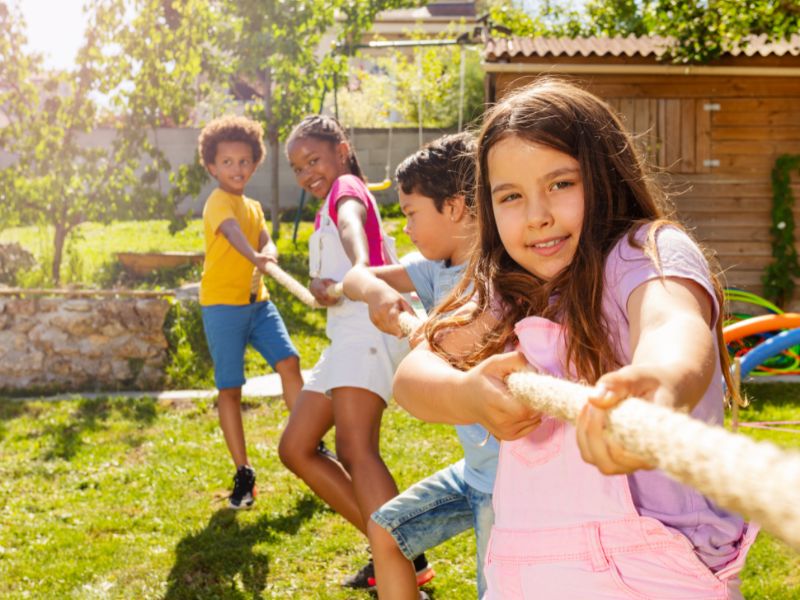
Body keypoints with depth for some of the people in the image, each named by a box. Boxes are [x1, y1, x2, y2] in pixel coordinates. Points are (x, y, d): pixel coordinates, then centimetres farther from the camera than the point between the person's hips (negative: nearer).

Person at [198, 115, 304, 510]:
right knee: (229, 388, -1)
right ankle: (243, 473, 7)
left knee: (288, 361, -9)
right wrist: (254, 257, -50)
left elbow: (266, 242, -1)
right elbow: (232, 232, -30)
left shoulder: (253, 207, 15)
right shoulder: (219, 202, -9)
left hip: (257, 300, 6)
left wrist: (268, 255, -25)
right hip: (223, 304, -6)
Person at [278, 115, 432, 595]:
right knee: (296, 450, 9)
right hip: (347, 335, 10)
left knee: (354, 448, -26)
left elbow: (351, 222, -25)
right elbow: (321, 278, 16)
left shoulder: (347, 188, 1)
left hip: (369, 325, -10)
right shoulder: (330, 208, 29)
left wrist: (360, 268, -47)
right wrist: (320, 286, -10)